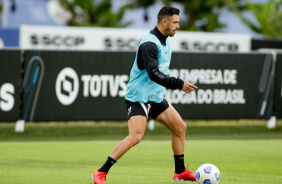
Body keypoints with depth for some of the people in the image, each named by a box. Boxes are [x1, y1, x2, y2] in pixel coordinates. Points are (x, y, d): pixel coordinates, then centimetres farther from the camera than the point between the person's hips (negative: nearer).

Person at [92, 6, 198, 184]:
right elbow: (154, 74, -30)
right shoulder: (149, 44, -21)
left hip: (156, 97, 10)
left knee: (180, 127, 10)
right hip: (139, 97, -10)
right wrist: (179, 84, -31)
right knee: (136, 136, -22)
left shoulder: (165, 41, 11)